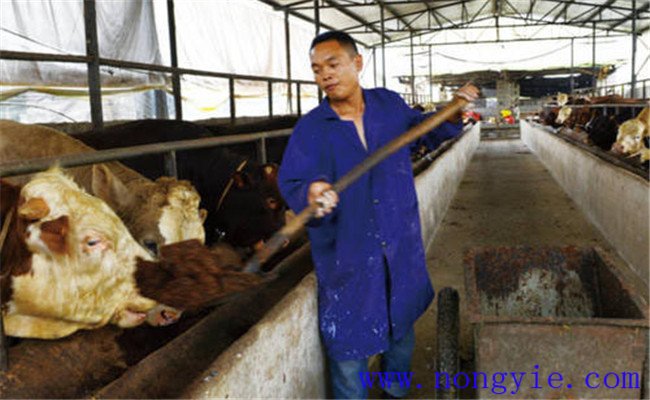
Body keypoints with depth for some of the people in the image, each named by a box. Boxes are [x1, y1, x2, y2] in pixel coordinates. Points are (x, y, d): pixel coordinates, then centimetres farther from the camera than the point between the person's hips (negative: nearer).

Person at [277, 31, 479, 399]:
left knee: (402, 327, 24)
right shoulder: (310, 129, -12)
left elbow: (421, 127, 20)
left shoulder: (390, 104, 0)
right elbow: (291, 183, -20)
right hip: (347, 255, -4)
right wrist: (311, 194, -42)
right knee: (349, 343, 5)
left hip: (402, 246, 5)